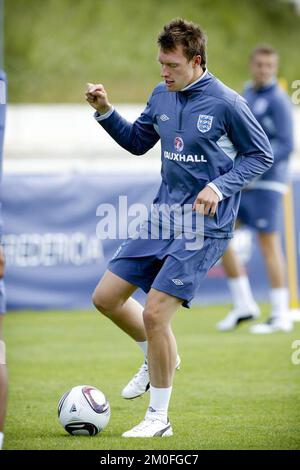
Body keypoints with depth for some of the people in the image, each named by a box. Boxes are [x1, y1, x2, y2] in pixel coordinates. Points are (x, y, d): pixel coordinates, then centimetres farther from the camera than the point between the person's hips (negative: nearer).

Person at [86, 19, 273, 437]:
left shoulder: (226, 103, -13)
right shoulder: (162, 95, 5)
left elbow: (262, 155, -5)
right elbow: (138, 142, 19)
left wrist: (220, 187, -17)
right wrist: (106, 112, 3)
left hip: (204, 226, -7)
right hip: (163, 217, 7)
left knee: (154, 313, -14)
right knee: (106, 297, 6)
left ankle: (158, 418, 1)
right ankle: (159, 358, 33)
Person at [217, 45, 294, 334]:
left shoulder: (278, 100, -10)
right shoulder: (247, 95, 15)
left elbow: (285, 145, -17)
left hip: (266, 182, -8)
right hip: (241, 182, 8)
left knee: (268, 245, -7)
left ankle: (280, 316, -1)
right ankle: (243, 305, 10)